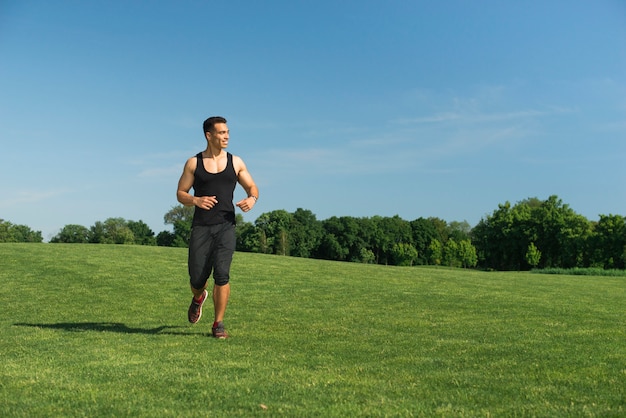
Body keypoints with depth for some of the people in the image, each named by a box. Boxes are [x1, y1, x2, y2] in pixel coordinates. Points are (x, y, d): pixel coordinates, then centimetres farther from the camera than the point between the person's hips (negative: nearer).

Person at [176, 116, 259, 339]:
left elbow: (252, 188, 15)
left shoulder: (235, 162, 9)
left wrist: (252, 199, -8)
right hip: (201, 227, 0)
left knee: (222, 275, -12)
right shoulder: (193, 163, 6)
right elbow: (180, 193, 8)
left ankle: (218, 324, 2)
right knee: (197, 278, 1)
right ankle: (198, 297, 39)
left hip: (226, 226, 0)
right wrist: (196, 200, -13)